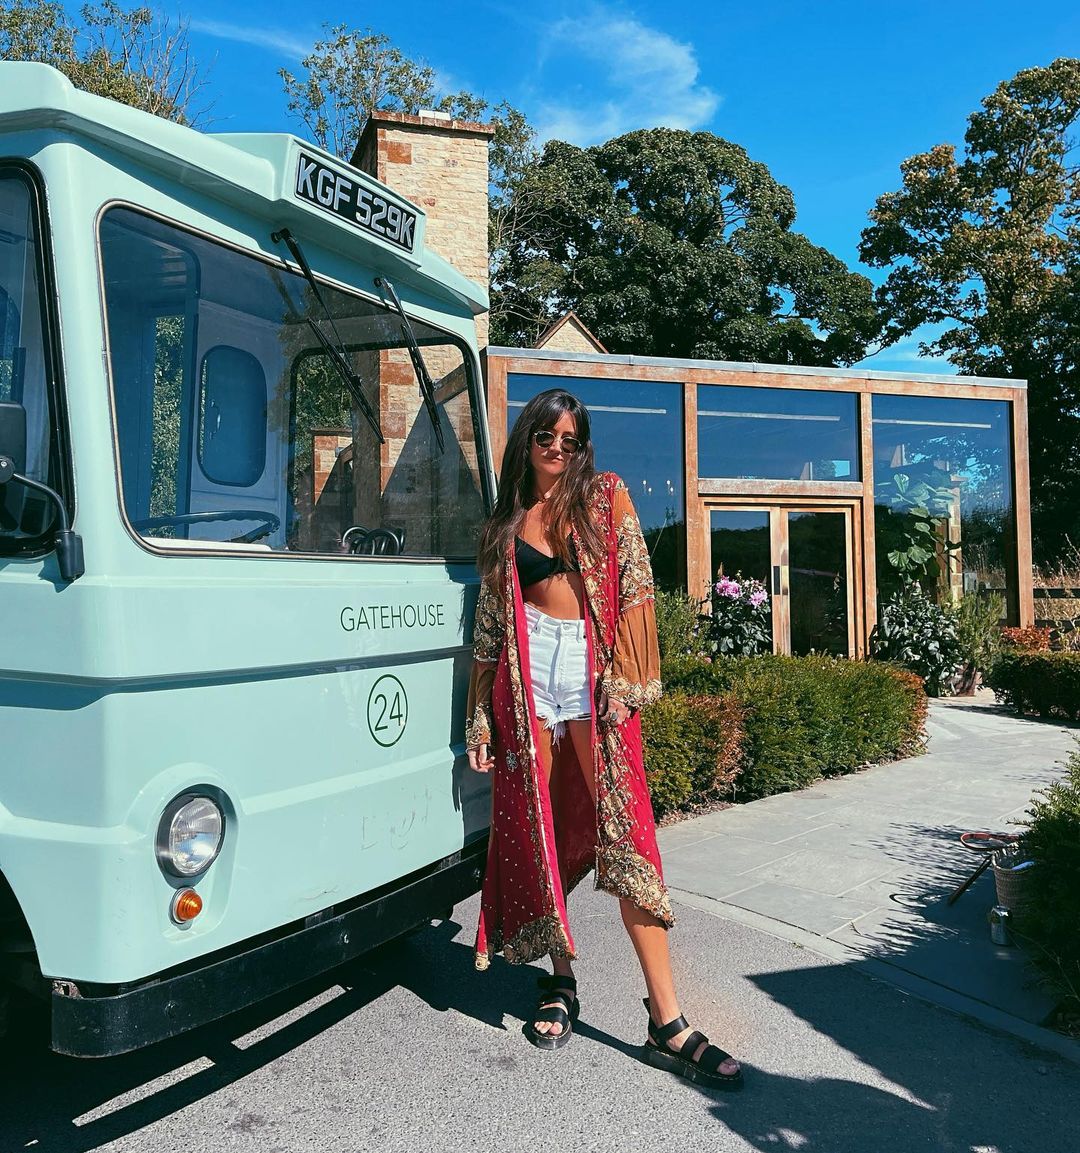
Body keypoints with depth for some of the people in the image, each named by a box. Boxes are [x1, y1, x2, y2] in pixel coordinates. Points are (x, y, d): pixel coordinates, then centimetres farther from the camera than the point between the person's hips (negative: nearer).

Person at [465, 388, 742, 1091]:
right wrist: (480, 717, 10)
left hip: (595, 665, -2)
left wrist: (623, 680, -10)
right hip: (528, 666, 3)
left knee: (624, 831, -7)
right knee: (538, 827, 6)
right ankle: (562, 982, 24)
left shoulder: (607, 497, 9)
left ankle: (668, 1023, -2)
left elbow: (636, 588, 1)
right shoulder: (507, 522, 15)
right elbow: (489, 625, 14)